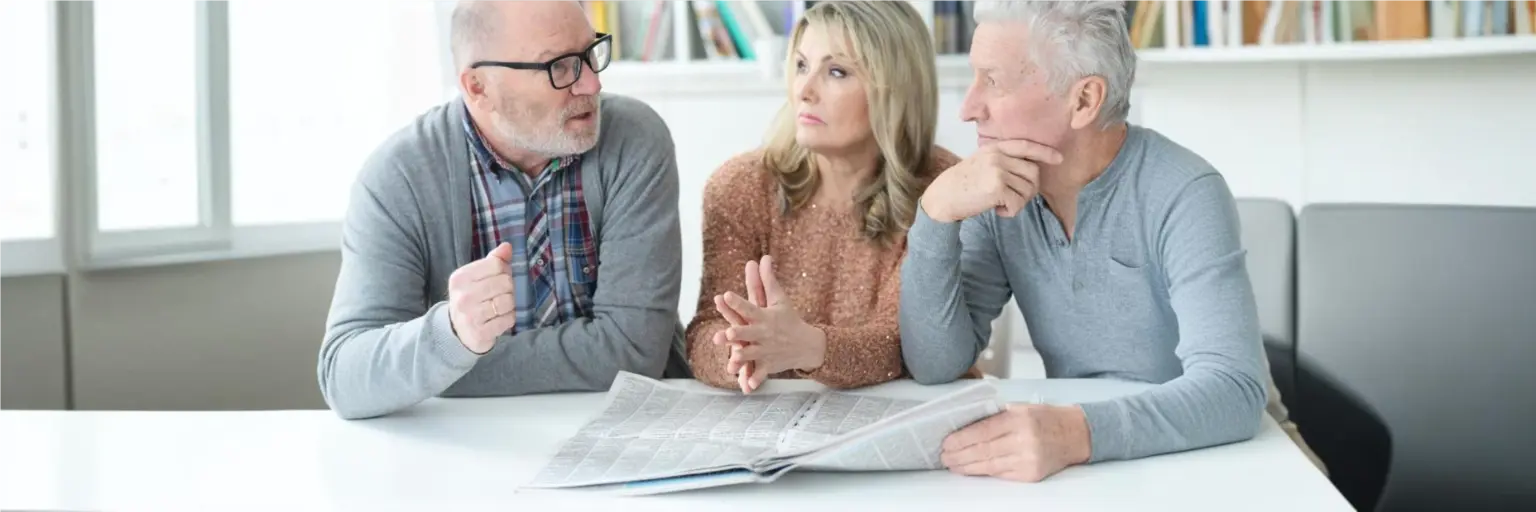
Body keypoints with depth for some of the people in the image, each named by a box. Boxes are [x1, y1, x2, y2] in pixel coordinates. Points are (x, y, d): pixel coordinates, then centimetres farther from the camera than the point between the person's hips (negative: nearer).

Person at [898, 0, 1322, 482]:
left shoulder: (1184, 195, -21)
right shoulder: (1003, 192, -6)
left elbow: (1233, 390, -33)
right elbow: (935, 365, -11)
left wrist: (1078, 432, -49)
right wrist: (938, 210, -24)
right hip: (1081, 459, 3)